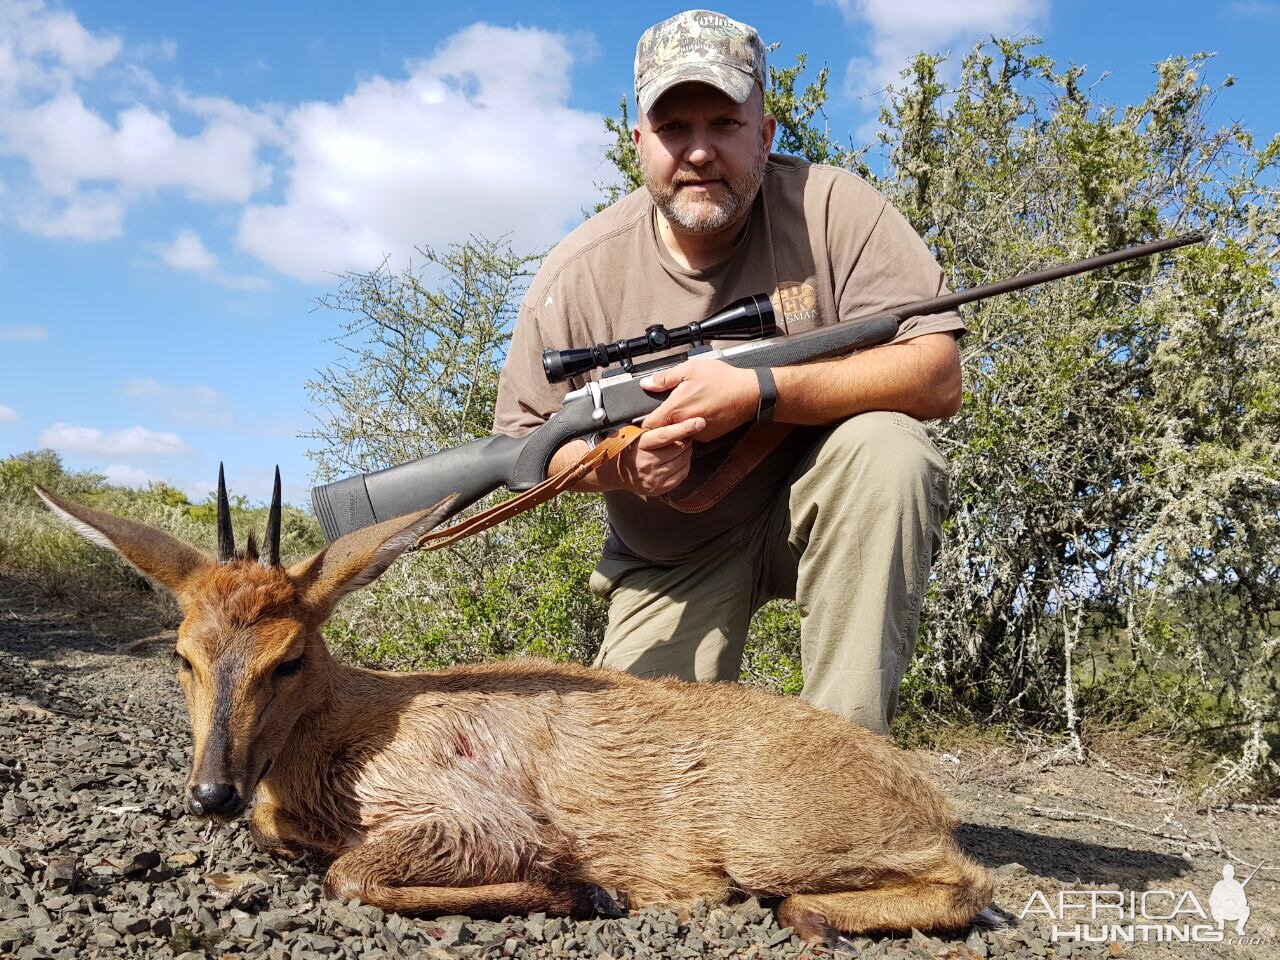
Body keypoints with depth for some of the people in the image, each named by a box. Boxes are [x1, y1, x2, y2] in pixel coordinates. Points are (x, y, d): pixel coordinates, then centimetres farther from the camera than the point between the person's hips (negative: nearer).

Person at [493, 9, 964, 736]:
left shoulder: (830, 208, -16)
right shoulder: (579, 275, -11)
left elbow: (938, 377, -24)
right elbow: (522, 442, -2)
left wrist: (757, 392, -33)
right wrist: (617, 464, -24)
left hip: (825, 508, -1)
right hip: (671, 561, 1)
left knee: (887, 447, -33)